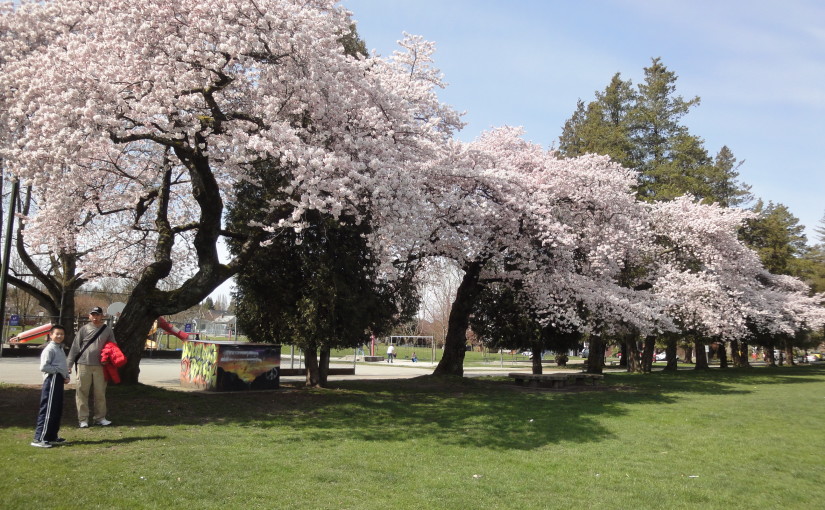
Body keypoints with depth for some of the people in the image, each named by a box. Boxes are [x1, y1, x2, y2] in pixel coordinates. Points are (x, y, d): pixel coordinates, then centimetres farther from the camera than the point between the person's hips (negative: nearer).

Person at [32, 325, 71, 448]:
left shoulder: (60, 348, 19)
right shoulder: (49, 349, -10)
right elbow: (43, 367, -18)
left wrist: (66, 376, 8)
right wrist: (57, 370, -14)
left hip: (59, 381, 10)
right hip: (52, 380, -10)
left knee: (58, 410, 15)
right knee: (48, 410, -10)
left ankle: (52, 436, 23)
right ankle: (39, 438, -8)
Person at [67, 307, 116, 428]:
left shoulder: (107, 330, 8)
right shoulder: (84, 329, 4)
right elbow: (75, 347, 3)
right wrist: (69, 364, -1)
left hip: (100, 366, 1)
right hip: (84, 365, -1)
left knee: (100, 393, 6)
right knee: (82, 392, 1)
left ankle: (100, 417, 16)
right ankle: (83, 419, 7)